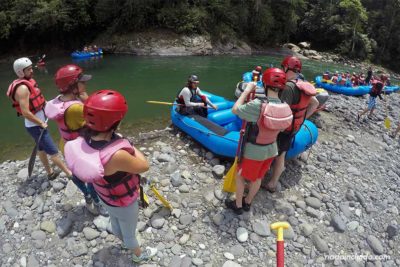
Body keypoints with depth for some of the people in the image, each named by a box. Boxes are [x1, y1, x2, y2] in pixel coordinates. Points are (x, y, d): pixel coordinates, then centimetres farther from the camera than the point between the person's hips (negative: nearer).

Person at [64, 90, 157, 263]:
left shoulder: (84, 141, -25)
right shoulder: (116, 156, -46)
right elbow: (144, 166, -27)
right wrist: (133, 149, -13)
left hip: (106, 198, 6)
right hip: (124, 204, -6)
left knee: (116, 224, 35)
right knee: (129, 232, 25)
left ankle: (126, 243, 67)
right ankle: (139, 255, 56)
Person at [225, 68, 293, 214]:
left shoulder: (257, 105, -32)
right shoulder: (286, 108, -12)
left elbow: (235, 109, -20)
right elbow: (282, 128, 2)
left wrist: (247, 90, -13)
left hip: (253, 151, -5)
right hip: (271, 150, 6)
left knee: (240, 176, 19)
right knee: (257, 178, 24)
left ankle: (238, 205, 36)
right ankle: (247, 203, 45)